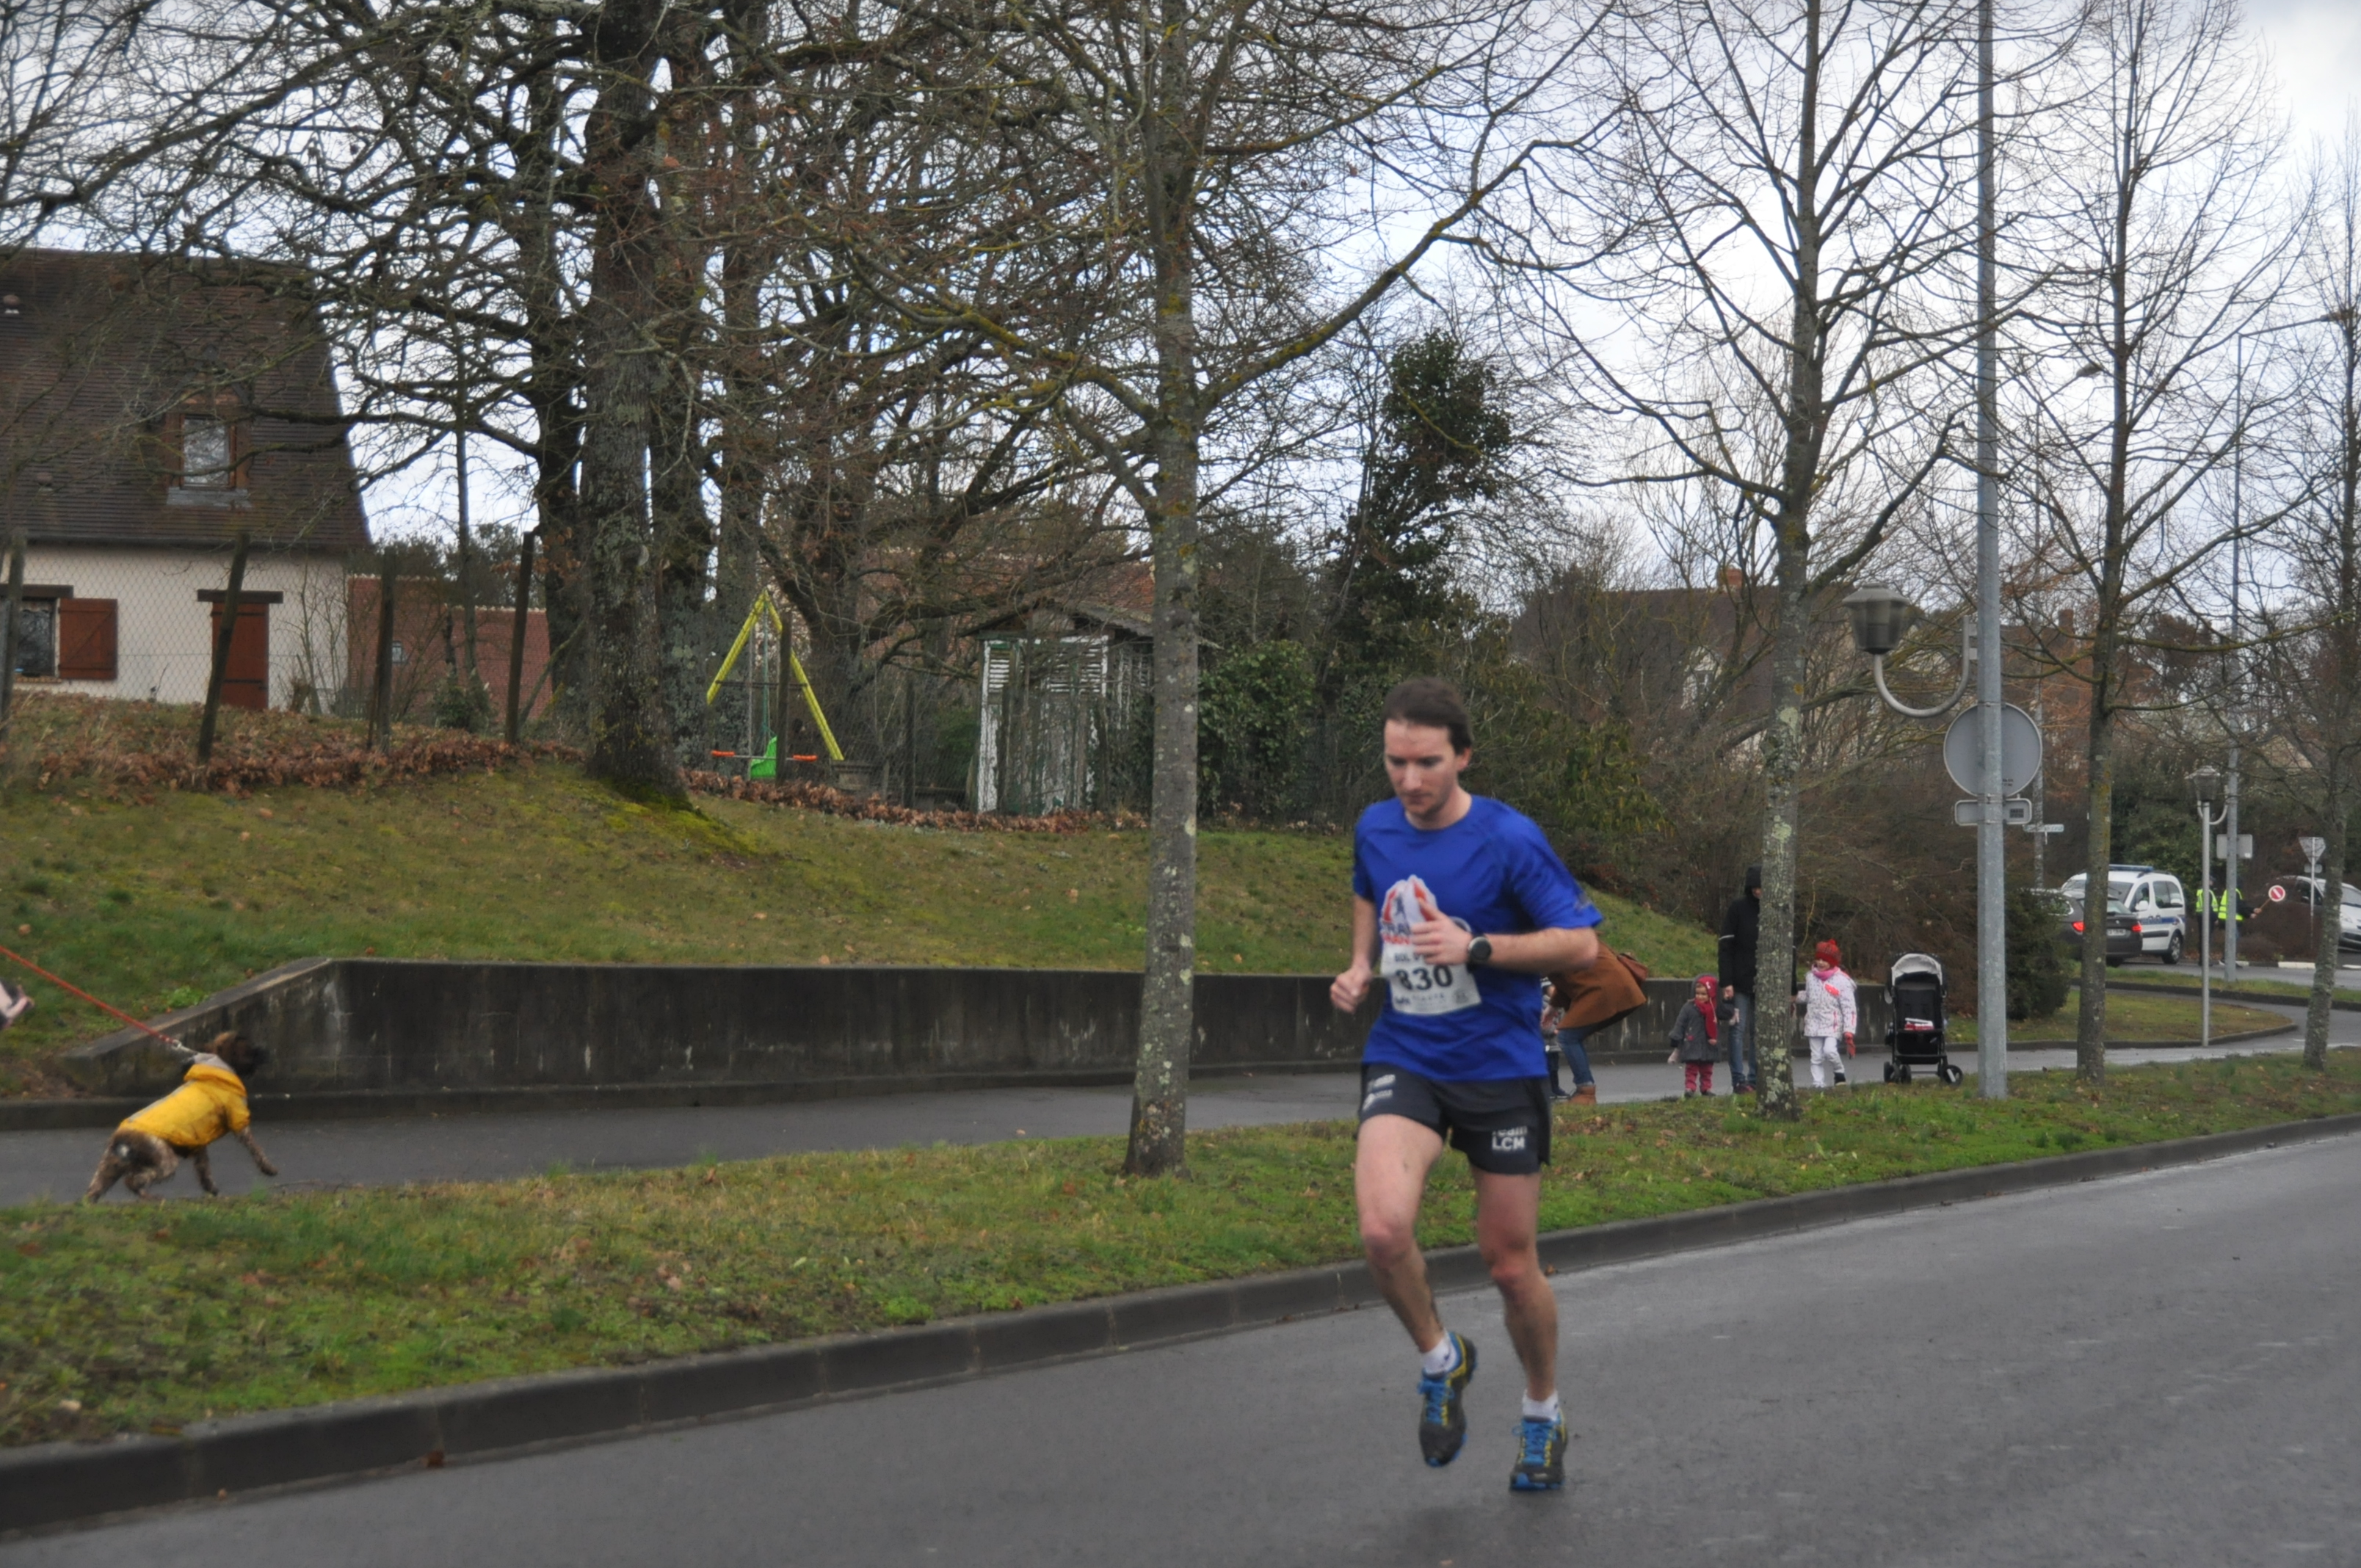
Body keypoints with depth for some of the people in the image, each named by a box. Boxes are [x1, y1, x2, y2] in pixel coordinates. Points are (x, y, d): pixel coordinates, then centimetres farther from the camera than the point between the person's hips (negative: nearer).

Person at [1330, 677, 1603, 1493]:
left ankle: (1543, 1414, 33)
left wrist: (1476, 948, -21)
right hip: (1403, 1060, 3)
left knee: (1510, 1263, 5)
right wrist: (1361, 967, 6)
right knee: (1383, 1228, -23)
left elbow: (1581, 942, -10)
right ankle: (1439, 1359, 8)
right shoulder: (1374, 829, 2)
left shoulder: (1509, 839, -13)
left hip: (1499, 1066, -3)